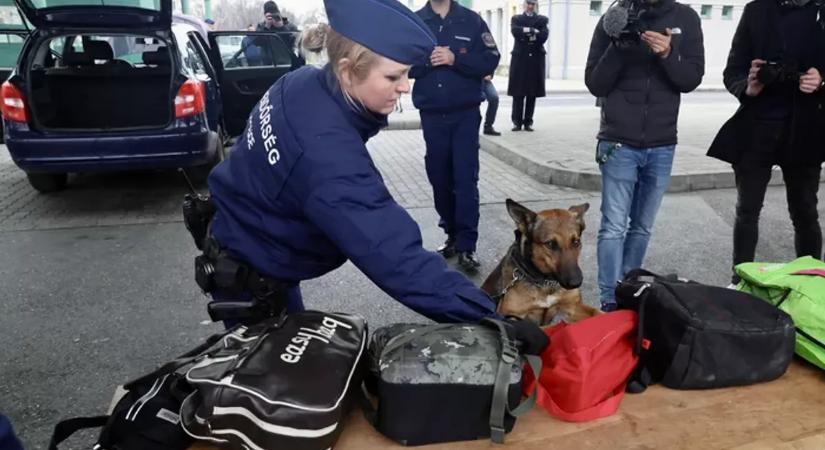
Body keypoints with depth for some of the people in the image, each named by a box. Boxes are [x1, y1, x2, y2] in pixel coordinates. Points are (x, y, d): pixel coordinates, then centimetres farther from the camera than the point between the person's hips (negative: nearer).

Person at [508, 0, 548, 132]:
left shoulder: (542, 19, 13)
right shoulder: (516, 18, 13)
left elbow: (544, 36, -5)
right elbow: (515, 31, -8)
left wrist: (526, 32, -7)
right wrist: (533, 32, -12)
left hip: (536, 59, 1)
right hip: (519, 58, -1)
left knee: (532, 93, 1)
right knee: (518, 93, -3)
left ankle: (528, 122, 7)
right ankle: (517, 122, 2)